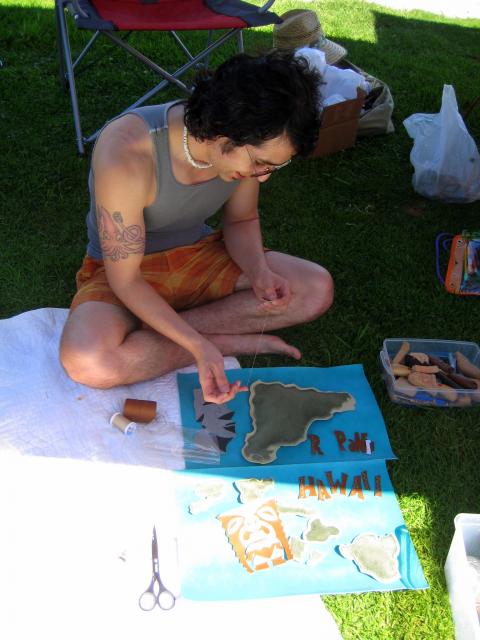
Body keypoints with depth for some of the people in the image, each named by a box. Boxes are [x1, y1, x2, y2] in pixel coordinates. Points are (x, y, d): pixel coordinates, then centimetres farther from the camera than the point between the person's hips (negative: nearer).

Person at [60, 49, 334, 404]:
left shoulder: (248, 146, -16)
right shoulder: (126, 155, -33)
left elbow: (242, 221, 4)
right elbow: (125, 280, -25)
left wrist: (260, 272, -19)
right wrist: (199, 346, -35)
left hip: (197, 255, 5)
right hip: (124, 272, -5)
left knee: (318, 289, -13)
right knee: (86, 362, -37)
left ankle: (154, 329, -13)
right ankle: (235, 342, -15)